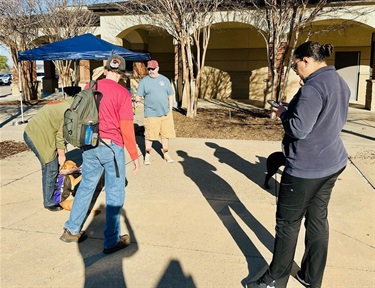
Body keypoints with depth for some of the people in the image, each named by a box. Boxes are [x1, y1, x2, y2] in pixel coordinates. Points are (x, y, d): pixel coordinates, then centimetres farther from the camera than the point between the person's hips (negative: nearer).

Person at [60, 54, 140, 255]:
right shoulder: (122, 93, -11)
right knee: (115, 194, 6)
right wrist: (135, 156, -6)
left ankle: (71, 230, 32)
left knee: (86, 186, 21)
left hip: (89, 146, 6)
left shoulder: (88, 88, 5)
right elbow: (127, 128, -14)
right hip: (111, 147, -5)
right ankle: (112, 241, 16)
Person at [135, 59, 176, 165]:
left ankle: (166, 154, 24)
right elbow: (138, 95, -3)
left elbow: (170, 95, 12)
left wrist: (170, 109, 5)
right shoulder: (144, 81, 1)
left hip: (166, 113, 3)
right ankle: (147, 155, 15)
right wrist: (137, 101, -25)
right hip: (151, 114, -3)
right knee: (149, 135, 1)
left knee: (166, 134, 9)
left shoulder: (165, 79, 9)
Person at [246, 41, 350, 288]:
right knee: (318, 219, 17)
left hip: (307, 168, -10)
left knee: (288, 223, 4)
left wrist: (283, 113, -6)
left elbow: (298, 129, -26)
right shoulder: (340, 83, 9)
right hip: (332, 163, 10)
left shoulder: (314, 87, -21)